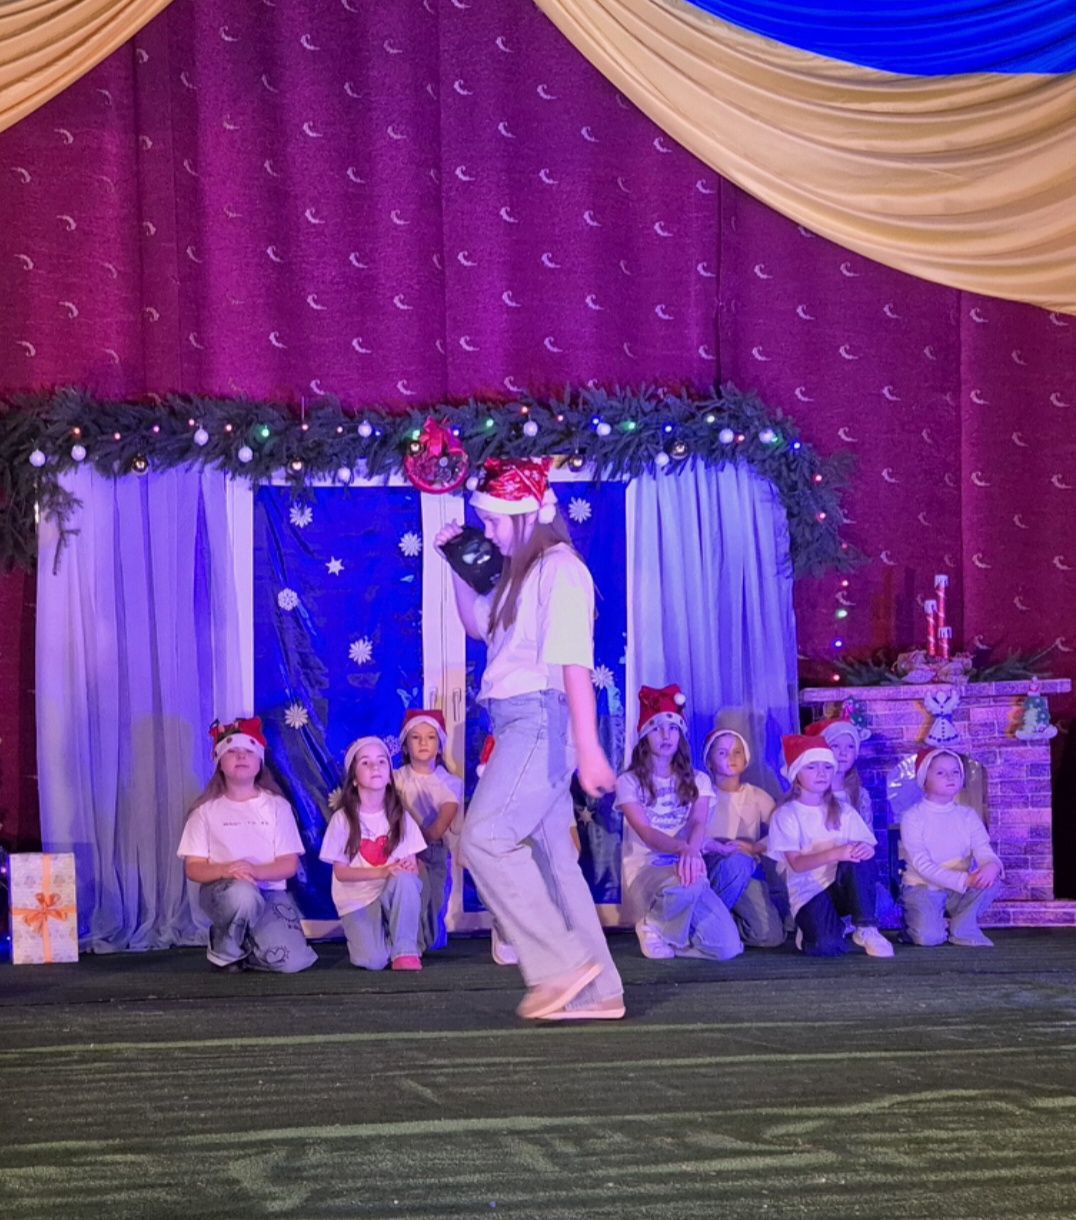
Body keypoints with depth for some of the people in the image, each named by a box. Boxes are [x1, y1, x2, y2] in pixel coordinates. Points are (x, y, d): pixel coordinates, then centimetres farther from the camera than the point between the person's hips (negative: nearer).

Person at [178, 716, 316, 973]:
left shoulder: (277, 806, 4)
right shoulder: (207, 810, 2)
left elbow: (290, 864, -1)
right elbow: (193, 868, -1)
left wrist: (256, 871, -22)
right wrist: (225, 870, -23)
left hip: (270, 892, 2)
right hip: (221, 890, -2)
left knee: (293, 962, -21)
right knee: (243, 893, -40)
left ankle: (245, 945, 13)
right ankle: (225, 951, -7)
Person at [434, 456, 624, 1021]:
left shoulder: (558, 568, -10)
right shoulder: (519, 575, 18)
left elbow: (575, 661, -18)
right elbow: (477, 624, 33)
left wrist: (588, 748, -24)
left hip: (542, 719, -10)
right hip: (519, 724, 10)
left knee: (484, 839, -15)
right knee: (548, 856, 7)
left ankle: (561, 964, -12)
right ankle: (595, 992, 10)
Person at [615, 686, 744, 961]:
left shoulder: (697, 781, 11)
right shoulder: (629, 782, 1)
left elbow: (699, 822, -9)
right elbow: (645, 832, -15)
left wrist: (693, 851, -34)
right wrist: (683, 848, -37)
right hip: (645, 871, -4)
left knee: (728, 947, -20)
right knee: (687, 881, -41)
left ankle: (672, 932, 12)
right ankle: (654, 925, -8)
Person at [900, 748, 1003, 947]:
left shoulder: (967, 815, 3)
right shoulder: (913, 817, -11)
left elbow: (983, 850, -9)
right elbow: (922, 865, -19)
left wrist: (992, 865, -37)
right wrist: (964, 880, -32)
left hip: (959, 891, 4)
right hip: (923, 888, -4)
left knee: (991, 878, -24)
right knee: (929, 937, -28)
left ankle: (962, 928, -4)